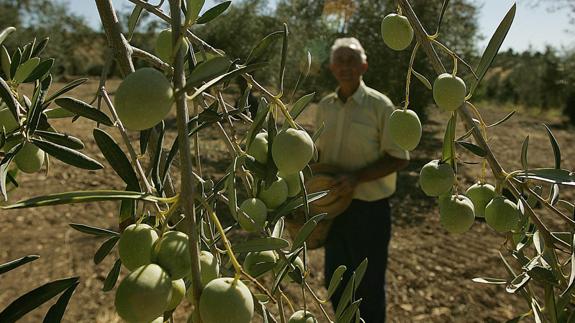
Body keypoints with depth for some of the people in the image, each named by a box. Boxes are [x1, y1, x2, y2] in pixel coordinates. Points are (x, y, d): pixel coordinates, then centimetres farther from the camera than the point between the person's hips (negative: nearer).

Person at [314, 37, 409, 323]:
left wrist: (356, 178, -23)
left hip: (369, 208, -5)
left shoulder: (380, 105, -11)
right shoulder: (325, 106, 5)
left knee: (369, 284, 10)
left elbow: (399, 158, -12)